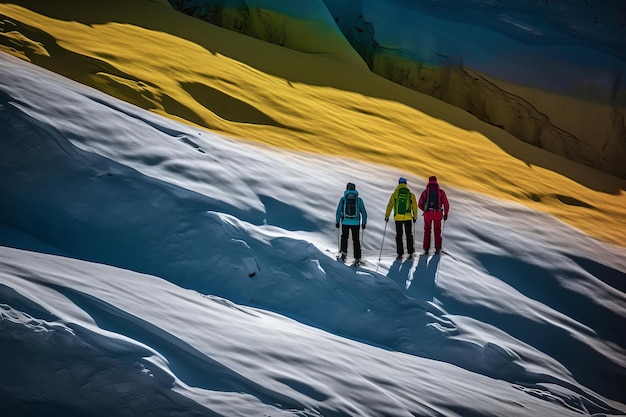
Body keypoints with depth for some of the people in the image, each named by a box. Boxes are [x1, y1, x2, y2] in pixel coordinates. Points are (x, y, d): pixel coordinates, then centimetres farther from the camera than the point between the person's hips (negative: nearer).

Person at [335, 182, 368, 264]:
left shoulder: (343, 199, -1)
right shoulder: (359, 200, 2)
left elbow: (338, 211, -3)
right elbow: (364, 212, 3)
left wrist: (337, 221, 4)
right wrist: (364, 222, 10)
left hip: (345, 222, 0)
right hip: (356, 223, 0)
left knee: (344, 238, 21)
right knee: (356, 240, 8)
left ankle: (343, 252, 4)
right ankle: (357, 258, 5)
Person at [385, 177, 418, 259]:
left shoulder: (395, 194, -1)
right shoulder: (410, 194, 0)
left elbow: (390, 206, -1)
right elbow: (414, 206, 2)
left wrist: (386, 216, 7)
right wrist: (415, 216, 14)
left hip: (398, 218, 0)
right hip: (408, 217, 0)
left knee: (399, 235, 7)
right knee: (409, 235, 11)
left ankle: (400, 253, 4)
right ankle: (410, 252, 10)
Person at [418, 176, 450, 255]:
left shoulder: (425, 192, 5)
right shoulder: (441, 191, 5)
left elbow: (420, 204, 8)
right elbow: (446, 203, 0)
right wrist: (446, 214, 13)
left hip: (427, 214, 0)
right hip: (438, 214, 0)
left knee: (427, 231, 10)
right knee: (437, 232, 9)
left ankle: (426, 249, 5)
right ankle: (438, 249, 3)